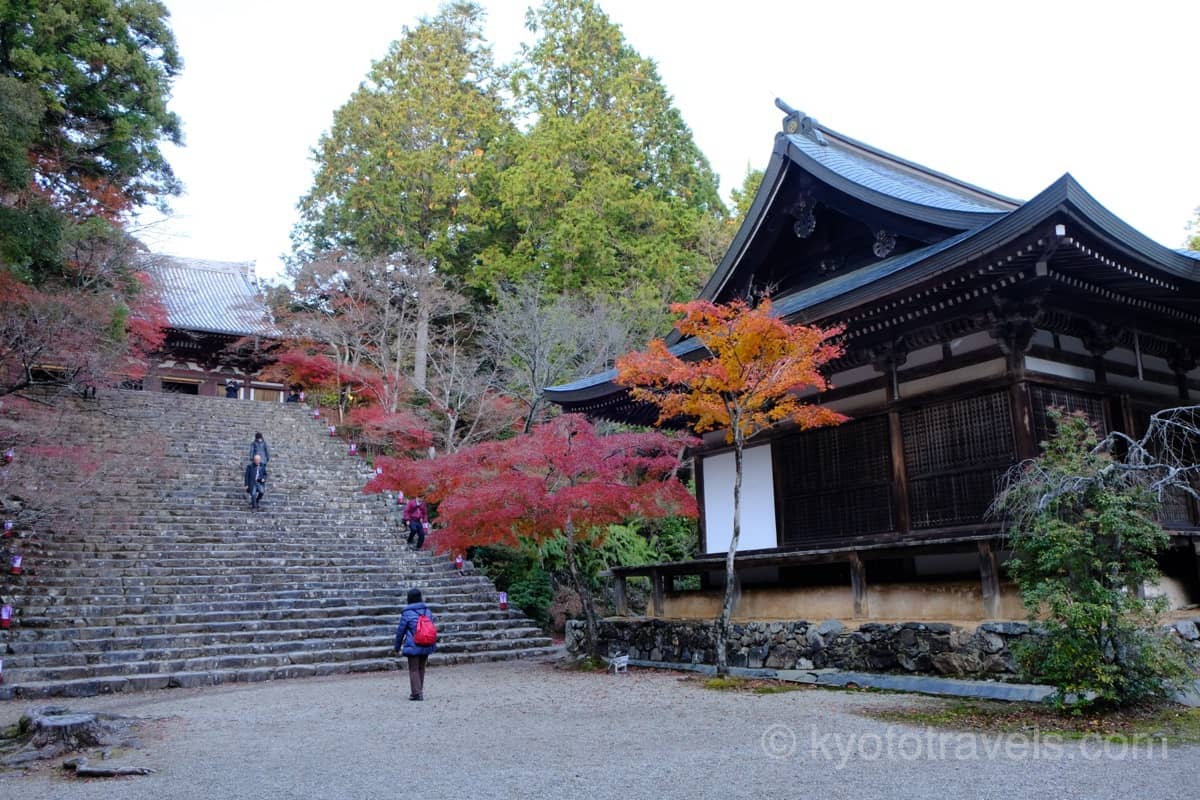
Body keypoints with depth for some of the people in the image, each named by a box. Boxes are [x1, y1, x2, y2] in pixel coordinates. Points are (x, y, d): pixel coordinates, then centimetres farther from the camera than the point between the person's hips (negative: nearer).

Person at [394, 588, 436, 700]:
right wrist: (431, 644, 25)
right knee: (421, 668, 17)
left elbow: (400, 631, -5)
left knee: (414, 669, 3)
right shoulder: (427, 611, 5)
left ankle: (417, 693, -2)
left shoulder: (407, 613, -10)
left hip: (413, 647, -5)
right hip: (427, 646, 5)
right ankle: (419, 691, 24)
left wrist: (398, 647, 7)